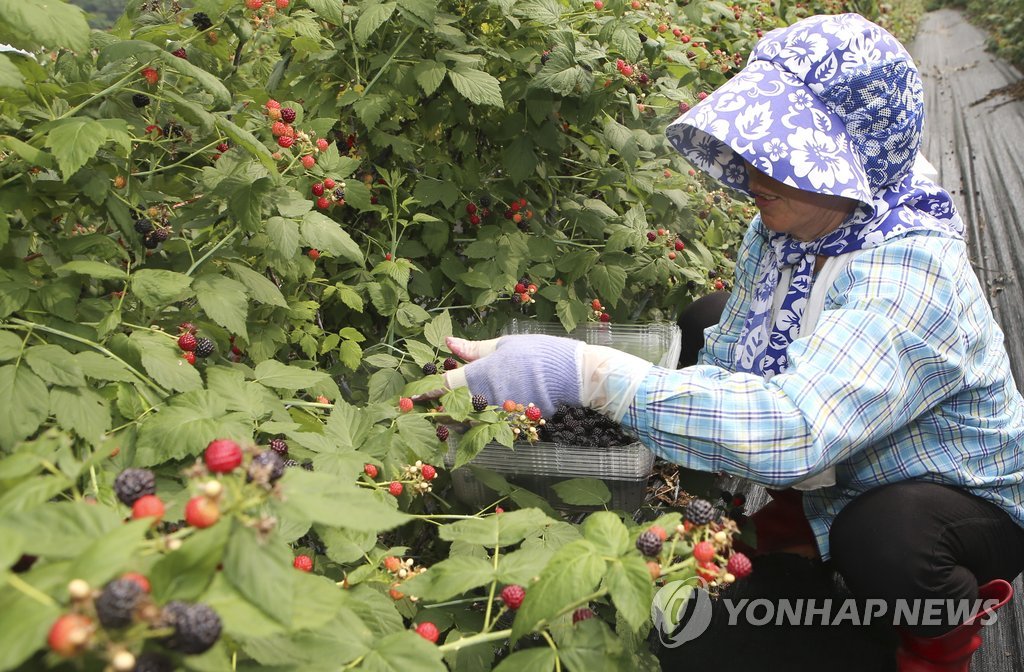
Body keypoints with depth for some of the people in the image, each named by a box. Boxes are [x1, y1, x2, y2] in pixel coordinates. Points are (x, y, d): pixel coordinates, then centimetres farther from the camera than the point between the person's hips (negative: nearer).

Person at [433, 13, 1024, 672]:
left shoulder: (913, 271, -36)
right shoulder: (779, 231, -12)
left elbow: (797, 427, -49)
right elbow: (729, 358, -5)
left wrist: (591, 372, -52)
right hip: (845, 468, 7)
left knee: (877, 541, -39)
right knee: (704, 328, 1)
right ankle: (807, 517, 18)